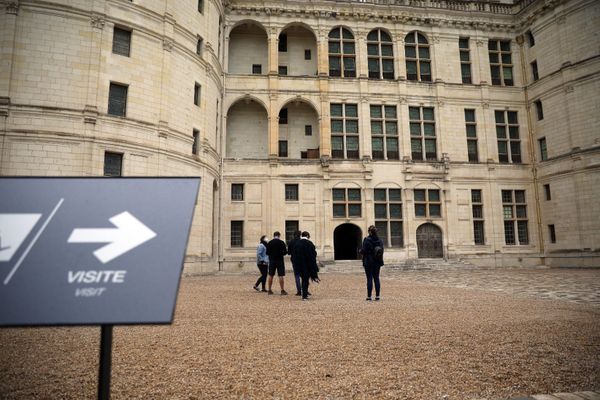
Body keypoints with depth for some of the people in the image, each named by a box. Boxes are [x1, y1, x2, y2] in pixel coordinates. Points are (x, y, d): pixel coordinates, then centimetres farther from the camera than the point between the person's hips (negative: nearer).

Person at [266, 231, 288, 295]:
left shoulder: (269, 243, 2)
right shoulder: (282, 242, -6)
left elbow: (267, 253, 3)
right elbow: (285, 252, -6)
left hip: (272, 261, 3)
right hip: (279, 260, -3)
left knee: (271, 276, 10)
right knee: (280, 276, -1)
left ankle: (269, 290, 14)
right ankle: (282, 290, -1)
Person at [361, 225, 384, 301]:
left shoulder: (366, 240, -15)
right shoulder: (380, 240, 3)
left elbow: (364, 251, -17)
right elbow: (382, 250, 7)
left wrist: (360, 251, 5)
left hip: (369, 262, -5)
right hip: (377, 262, 5)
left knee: (369, 279, -1)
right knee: (376, 278, 11)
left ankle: (369, 296, 2)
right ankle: (377, 296, 12)